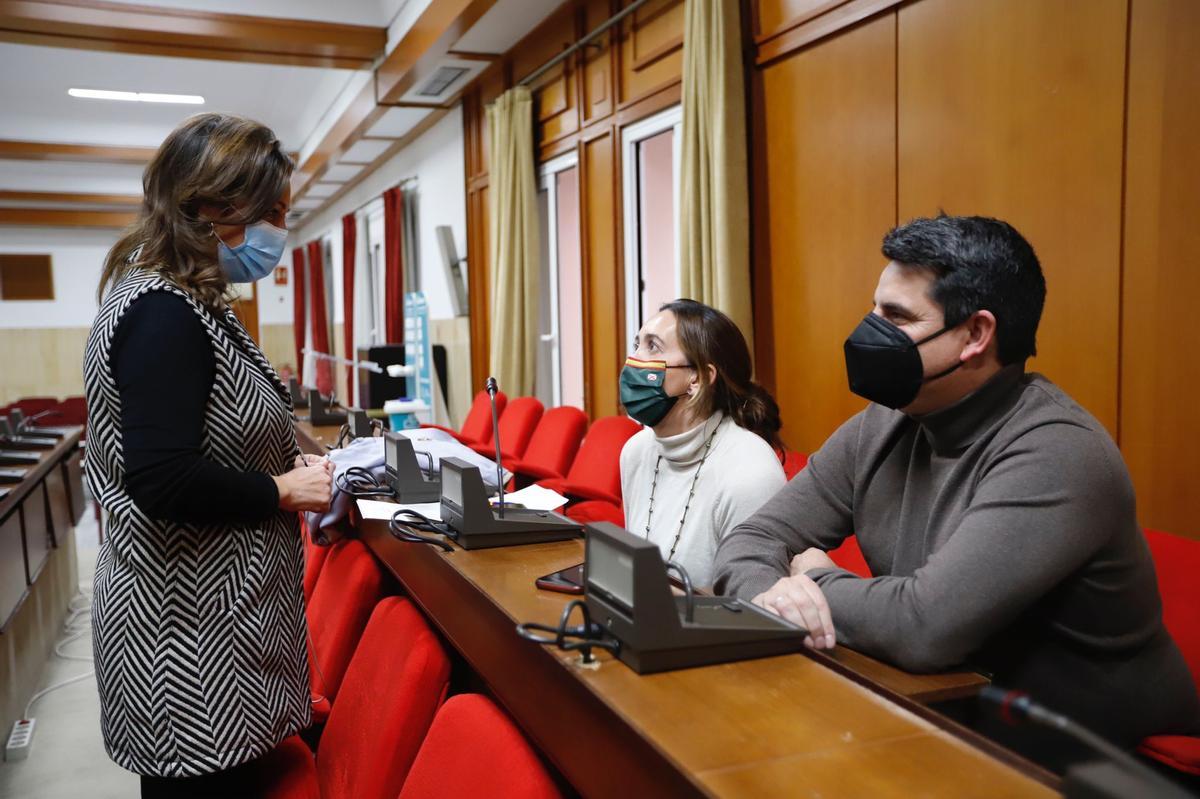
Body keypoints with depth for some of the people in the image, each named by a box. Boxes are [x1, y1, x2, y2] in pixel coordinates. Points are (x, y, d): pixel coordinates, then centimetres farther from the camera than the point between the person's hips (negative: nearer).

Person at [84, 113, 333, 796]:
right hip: (192, 637, -9)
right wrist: (285, 490, -16)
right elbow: (162, 481, -28)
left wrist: (294, 467, 5)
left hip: (213, 606, 9)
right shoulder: (163, 314, -21)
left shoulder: (185, 303, 10)